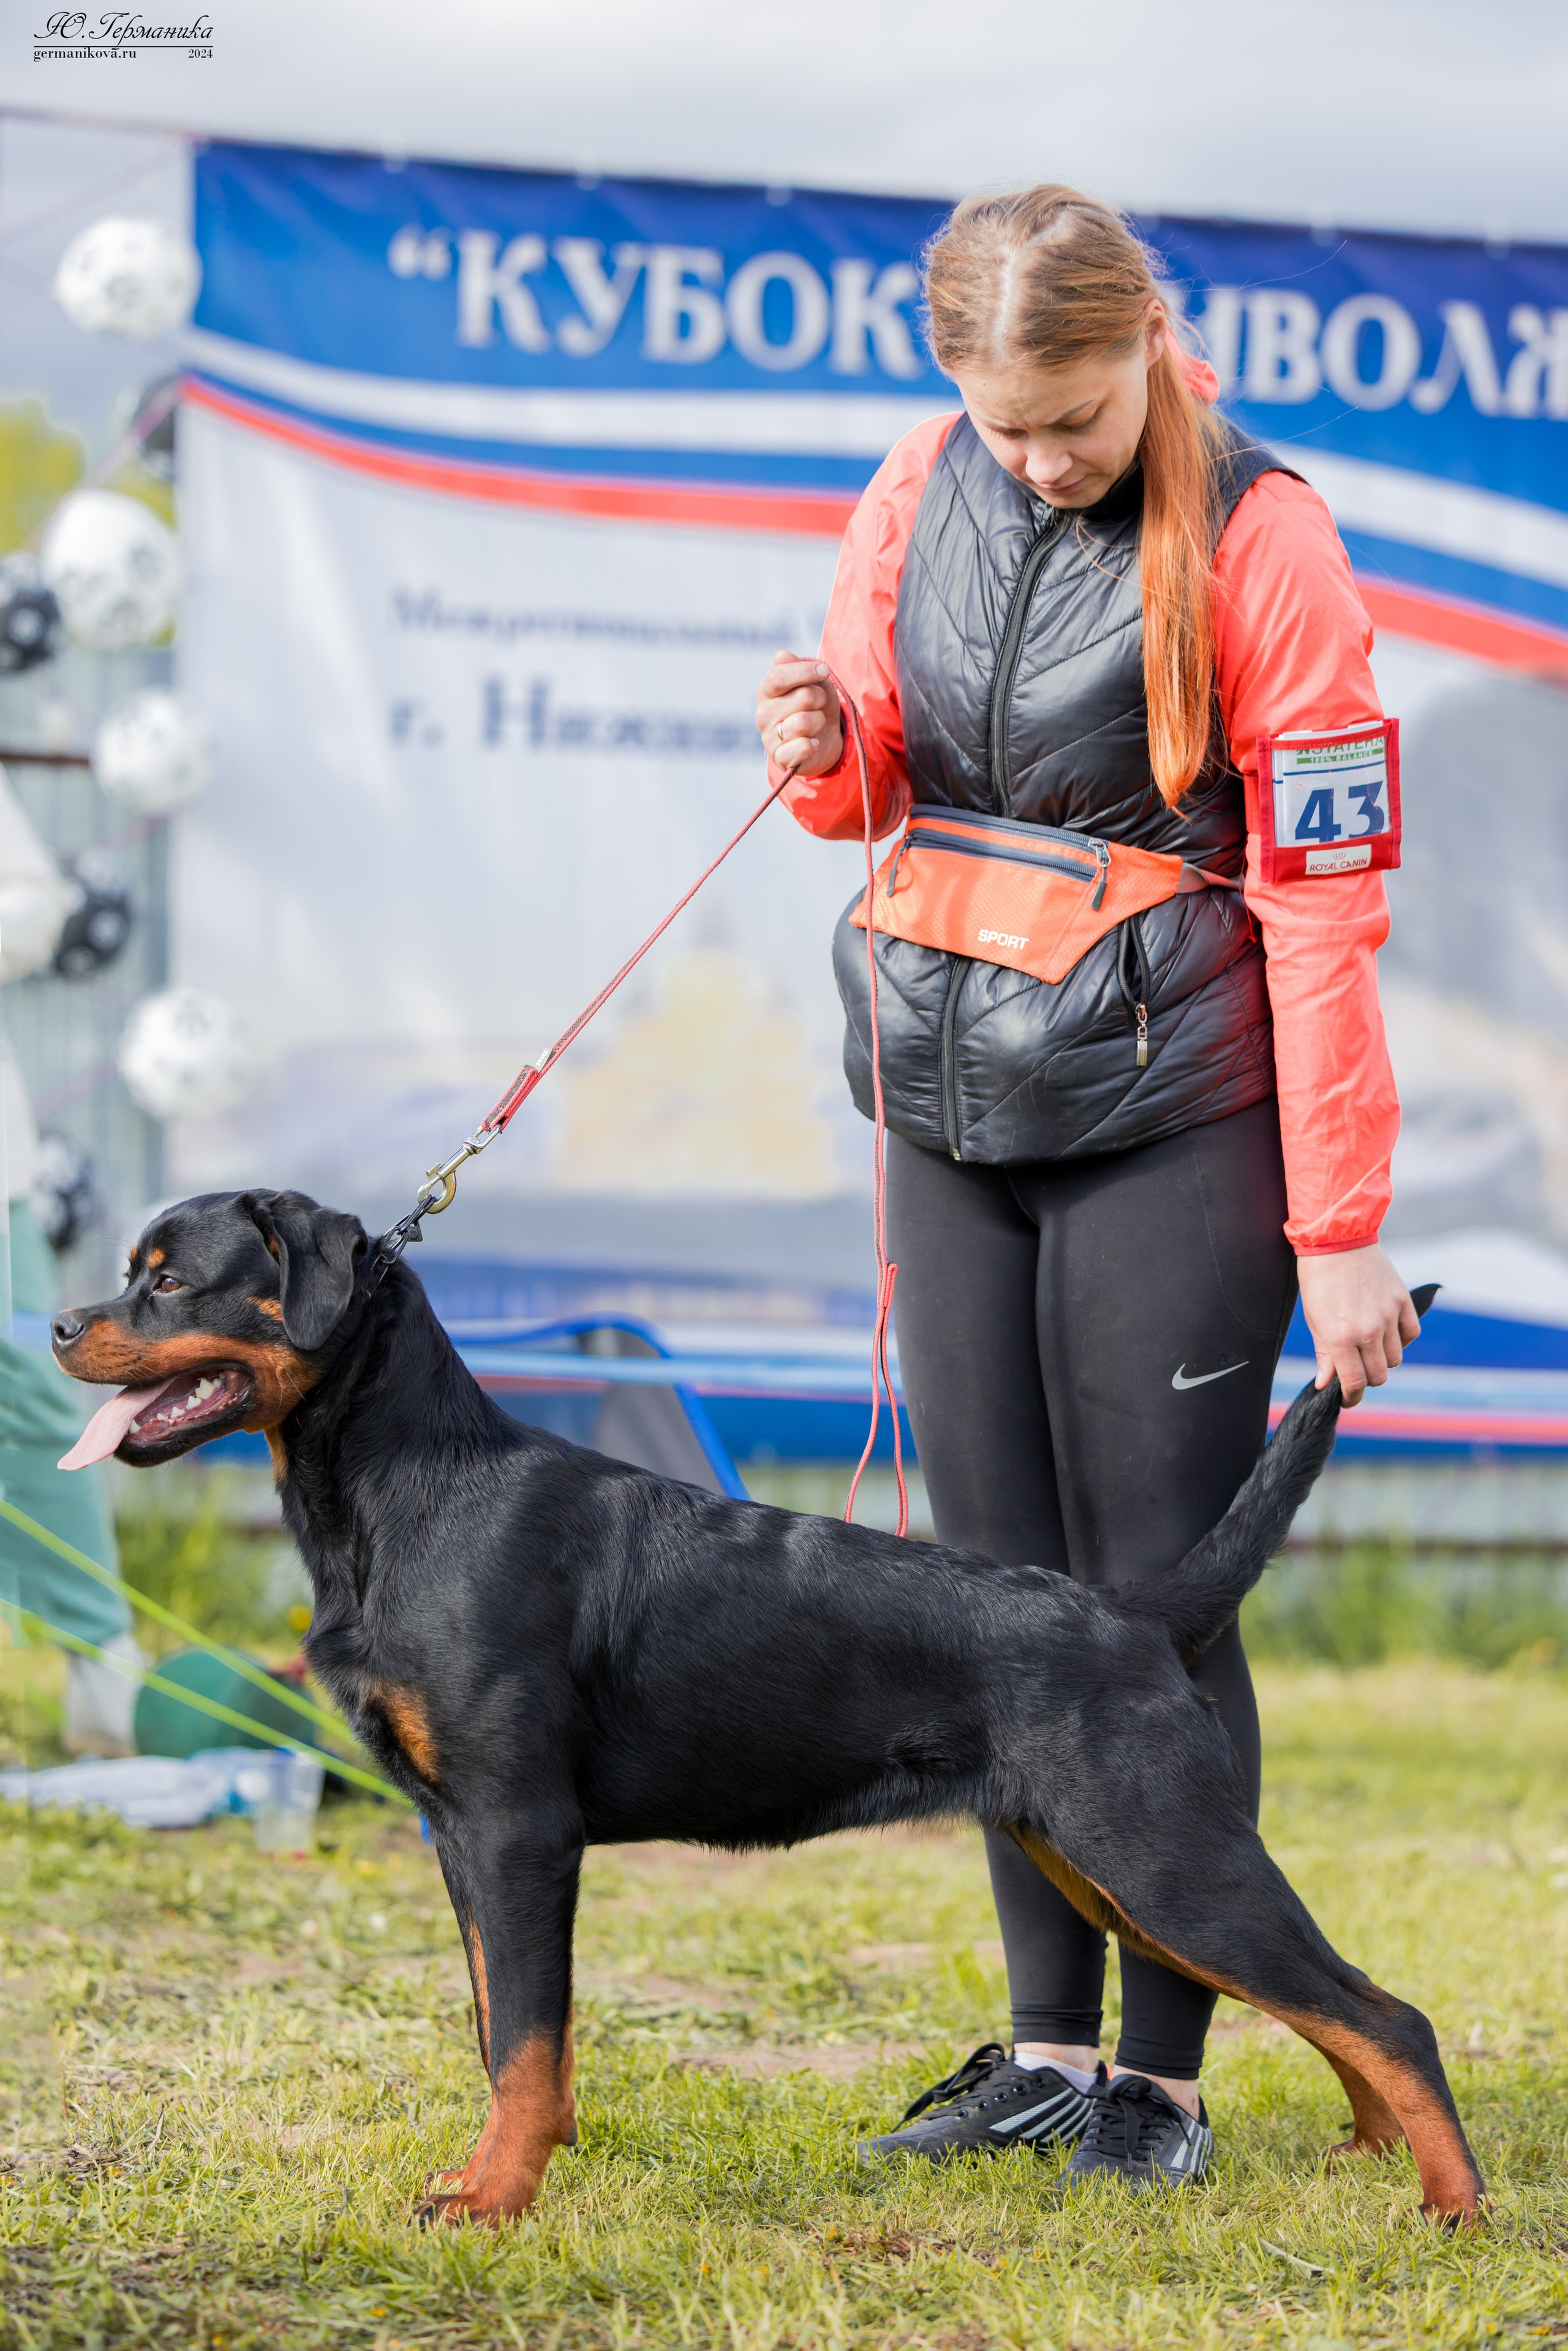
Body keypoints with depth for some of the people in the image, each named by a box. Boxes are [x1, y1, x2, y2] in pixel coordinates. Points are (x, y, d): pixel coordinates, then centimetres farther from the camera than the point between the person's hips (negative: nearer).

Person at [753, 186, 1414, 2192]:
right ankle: (1045, 2041, 18)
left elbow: (1326, 900, -11)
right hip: (951, 1113, 5)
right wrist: (825, 757, -9)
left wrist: (1338, 1231, -13)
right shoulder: (916, 499, 5)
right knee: (998, 1588, 8)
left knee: (1156, 1600, -3)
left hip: (1169, 1122, -5)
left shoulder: (1257, 540, -11)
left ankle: (1164, 2069, 8)